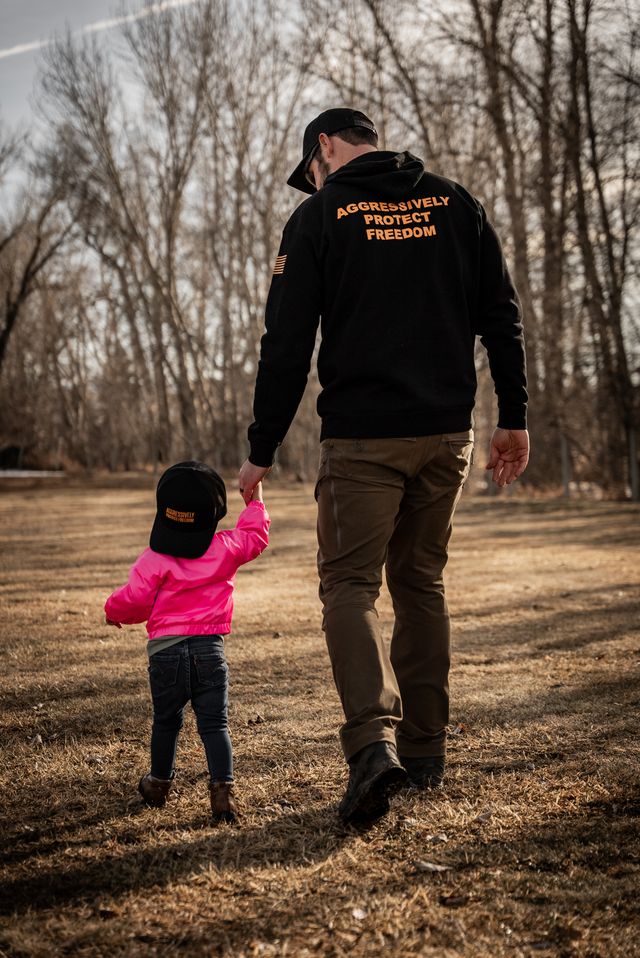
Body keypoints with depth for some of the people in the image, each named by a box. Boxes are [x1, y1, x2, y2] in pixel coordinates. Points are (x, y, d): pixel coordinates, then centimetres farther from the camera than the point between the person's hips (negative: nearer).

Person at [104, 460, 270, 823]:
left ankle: (160, 783, 35)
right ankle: (223, 787, -12)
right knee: (214, 723, 2)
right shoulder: (226, 549, -1)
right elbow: (256, 535, 16)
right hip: (210, 647, 0)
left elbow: (134, 599, -4)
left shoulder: (154, 559, -7)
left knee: (166, 721, 18)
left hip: (165, 650, 0)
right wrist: (255, 501, 31)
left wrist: (114, 611, 18)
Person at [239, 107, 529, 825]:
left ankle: (373, 740, -22)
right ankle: (424, 752, 19)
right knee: (421, 583, 15)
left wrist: (261, 450, -1)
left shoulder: (319, 216, -2)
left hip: (361, 438, -4)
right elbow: (501, 316, 7)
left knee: (349, 583, -1)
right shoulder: (454, 204, 10)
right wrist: (514, 417, 12)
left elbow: (287, 344, -6)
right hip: (447, 433, 5)